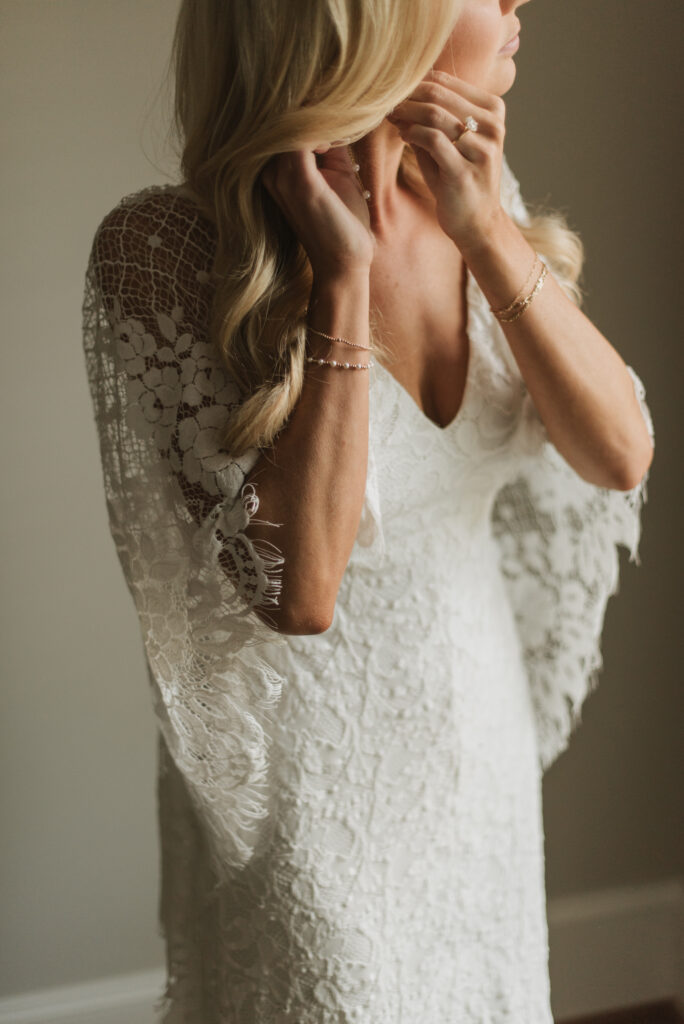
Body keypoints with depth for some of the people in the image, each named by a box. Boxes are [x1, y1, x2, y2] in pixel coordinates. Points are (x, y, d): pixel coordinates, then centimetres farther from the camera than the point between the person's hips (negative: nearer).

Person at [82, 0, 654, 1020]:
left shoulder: (476, 196, -5)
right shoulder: (165, 246, -22)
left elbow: (621, 455, -10)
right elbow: (296, 589, -26)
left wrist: (488, 231, -20)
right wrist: (344, 276, -28)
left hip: (482, 740, 6)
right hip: (312, 781, -5)